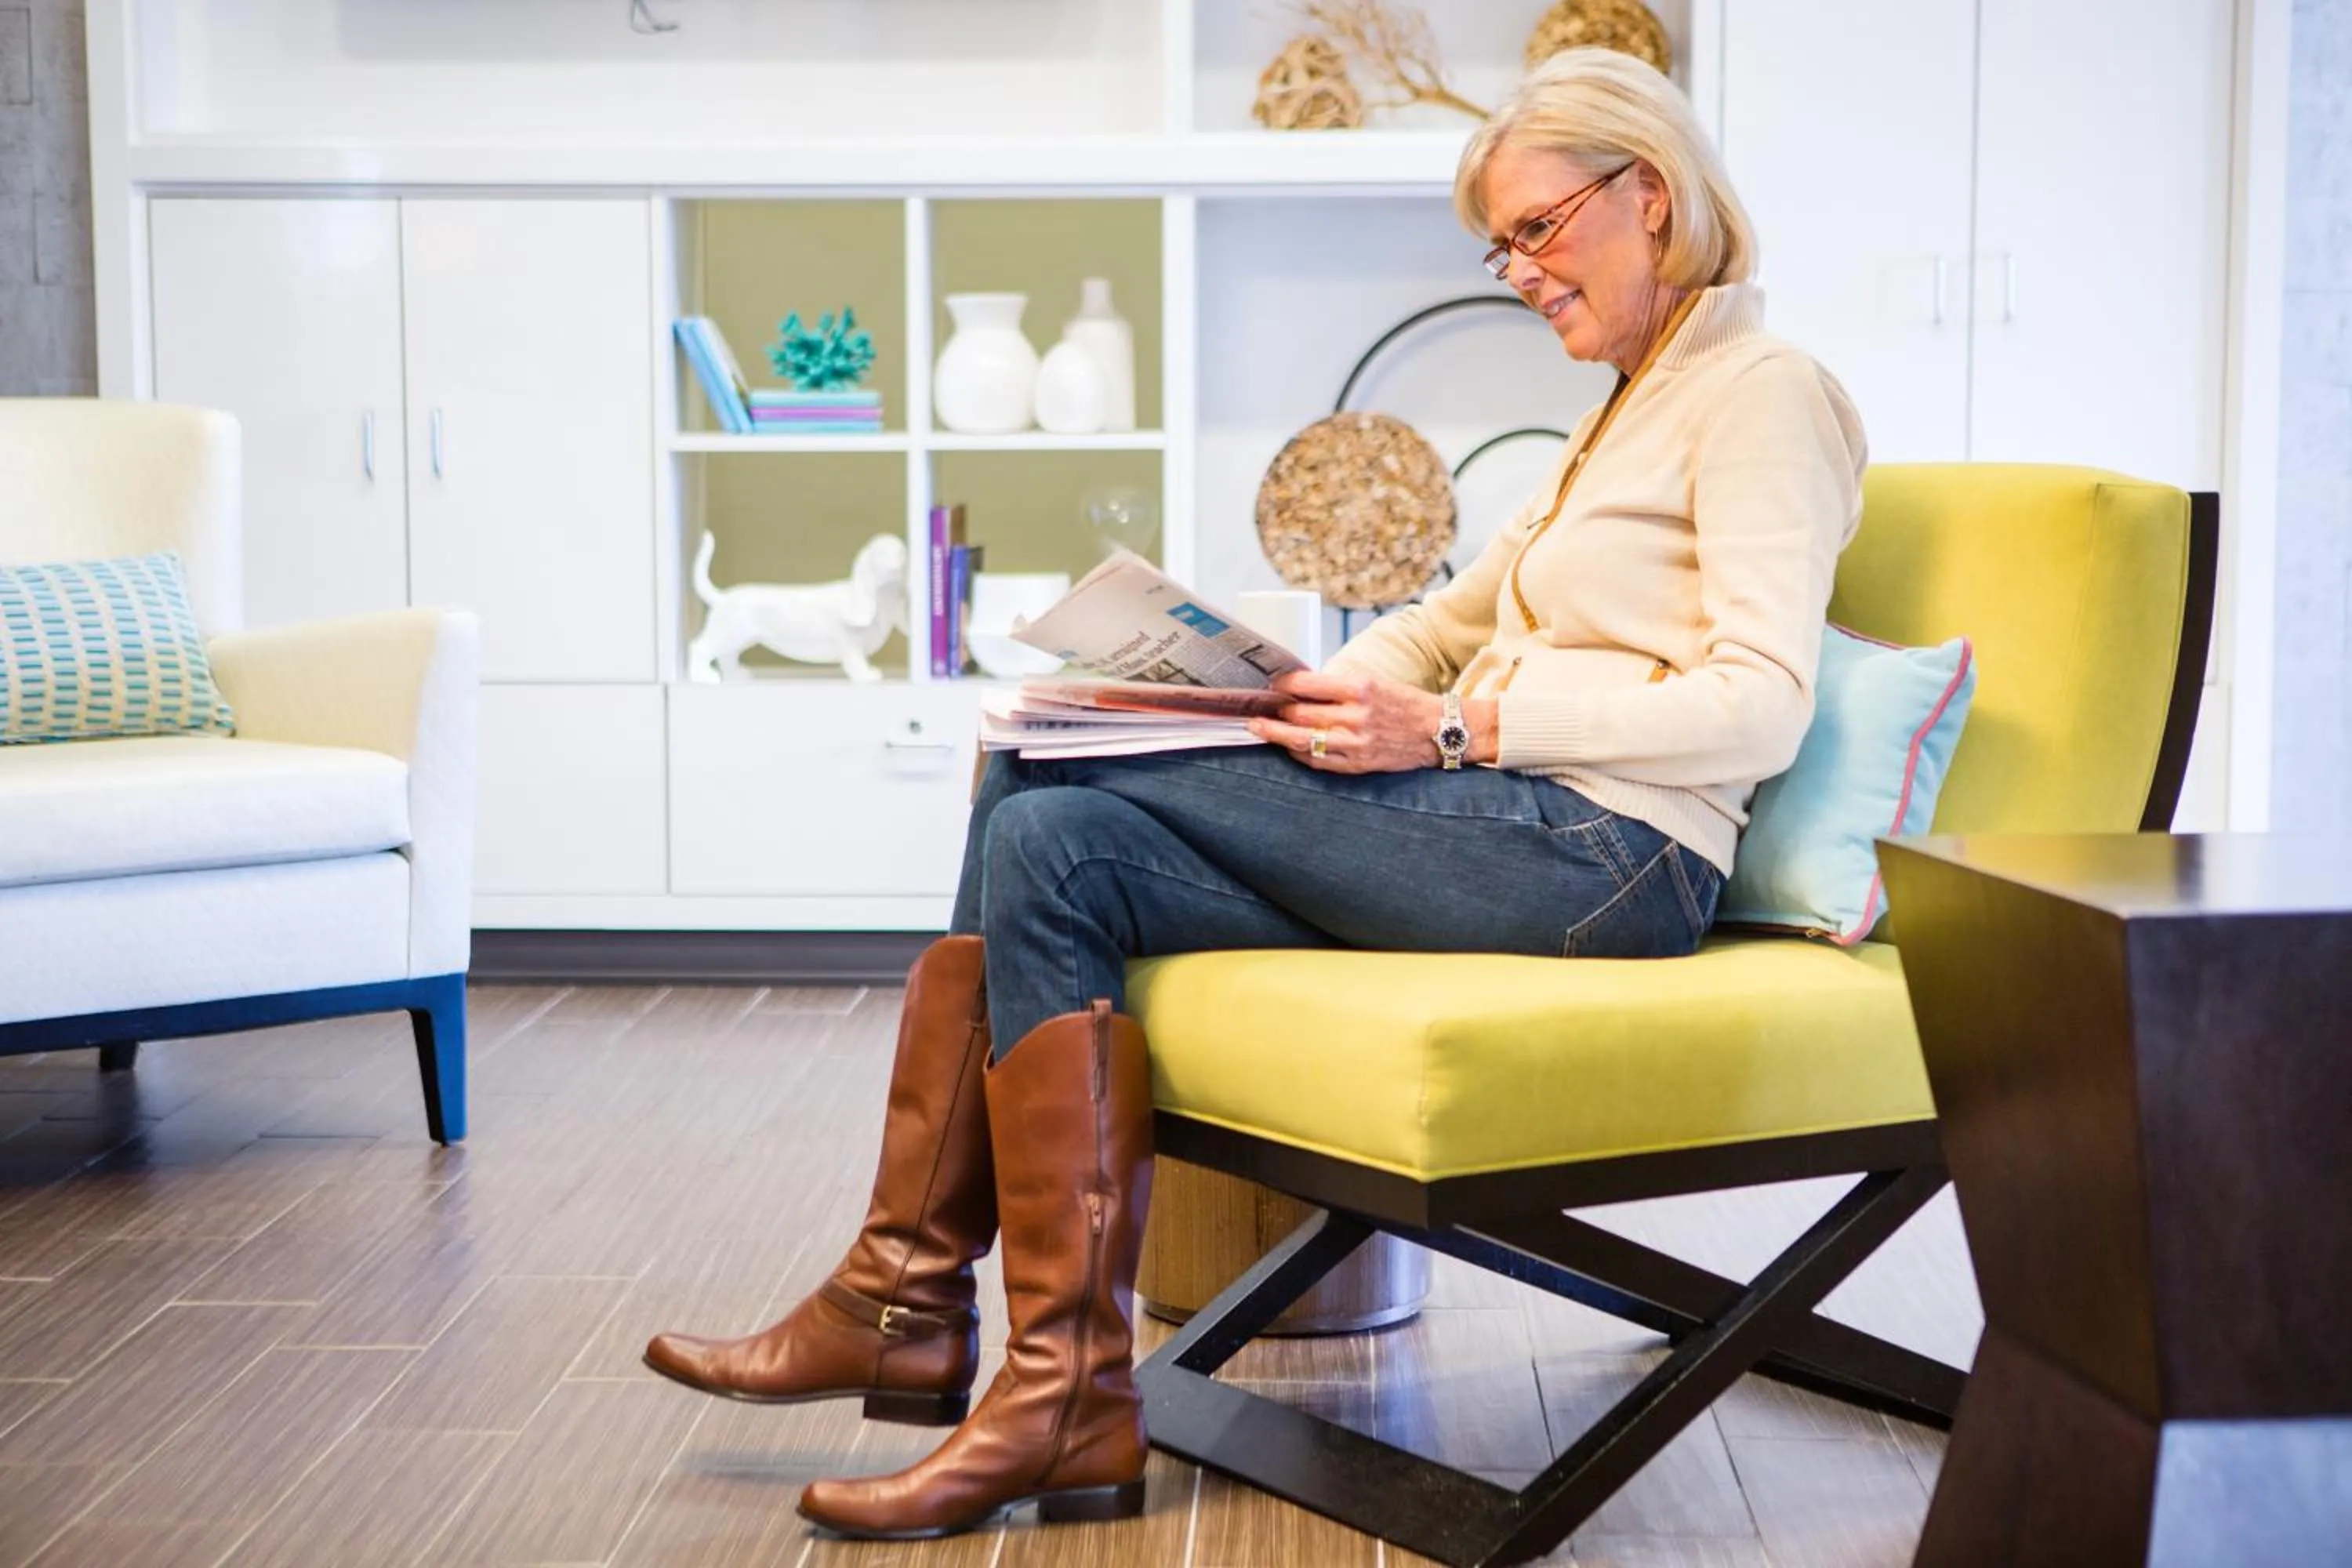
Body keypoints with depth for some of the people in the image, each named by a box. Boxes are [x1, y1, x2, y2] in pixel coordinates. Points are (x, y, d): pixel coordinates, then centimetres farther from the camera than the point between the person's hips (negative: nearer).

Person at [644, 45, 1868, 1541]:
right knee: (1053, 843, -11)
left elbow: (1759, 705, -16)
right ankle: (909, 1305, -10)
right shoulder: (1638, 406, 26)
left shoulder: (1764, 391, -3)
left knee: (1045, 786, -16)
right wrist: (1312, 703, 3)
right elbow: (1462, 615, 22)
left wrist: (1454, 728, -21)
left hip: (1607, 854, -9)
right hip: (1504, 829, 9)